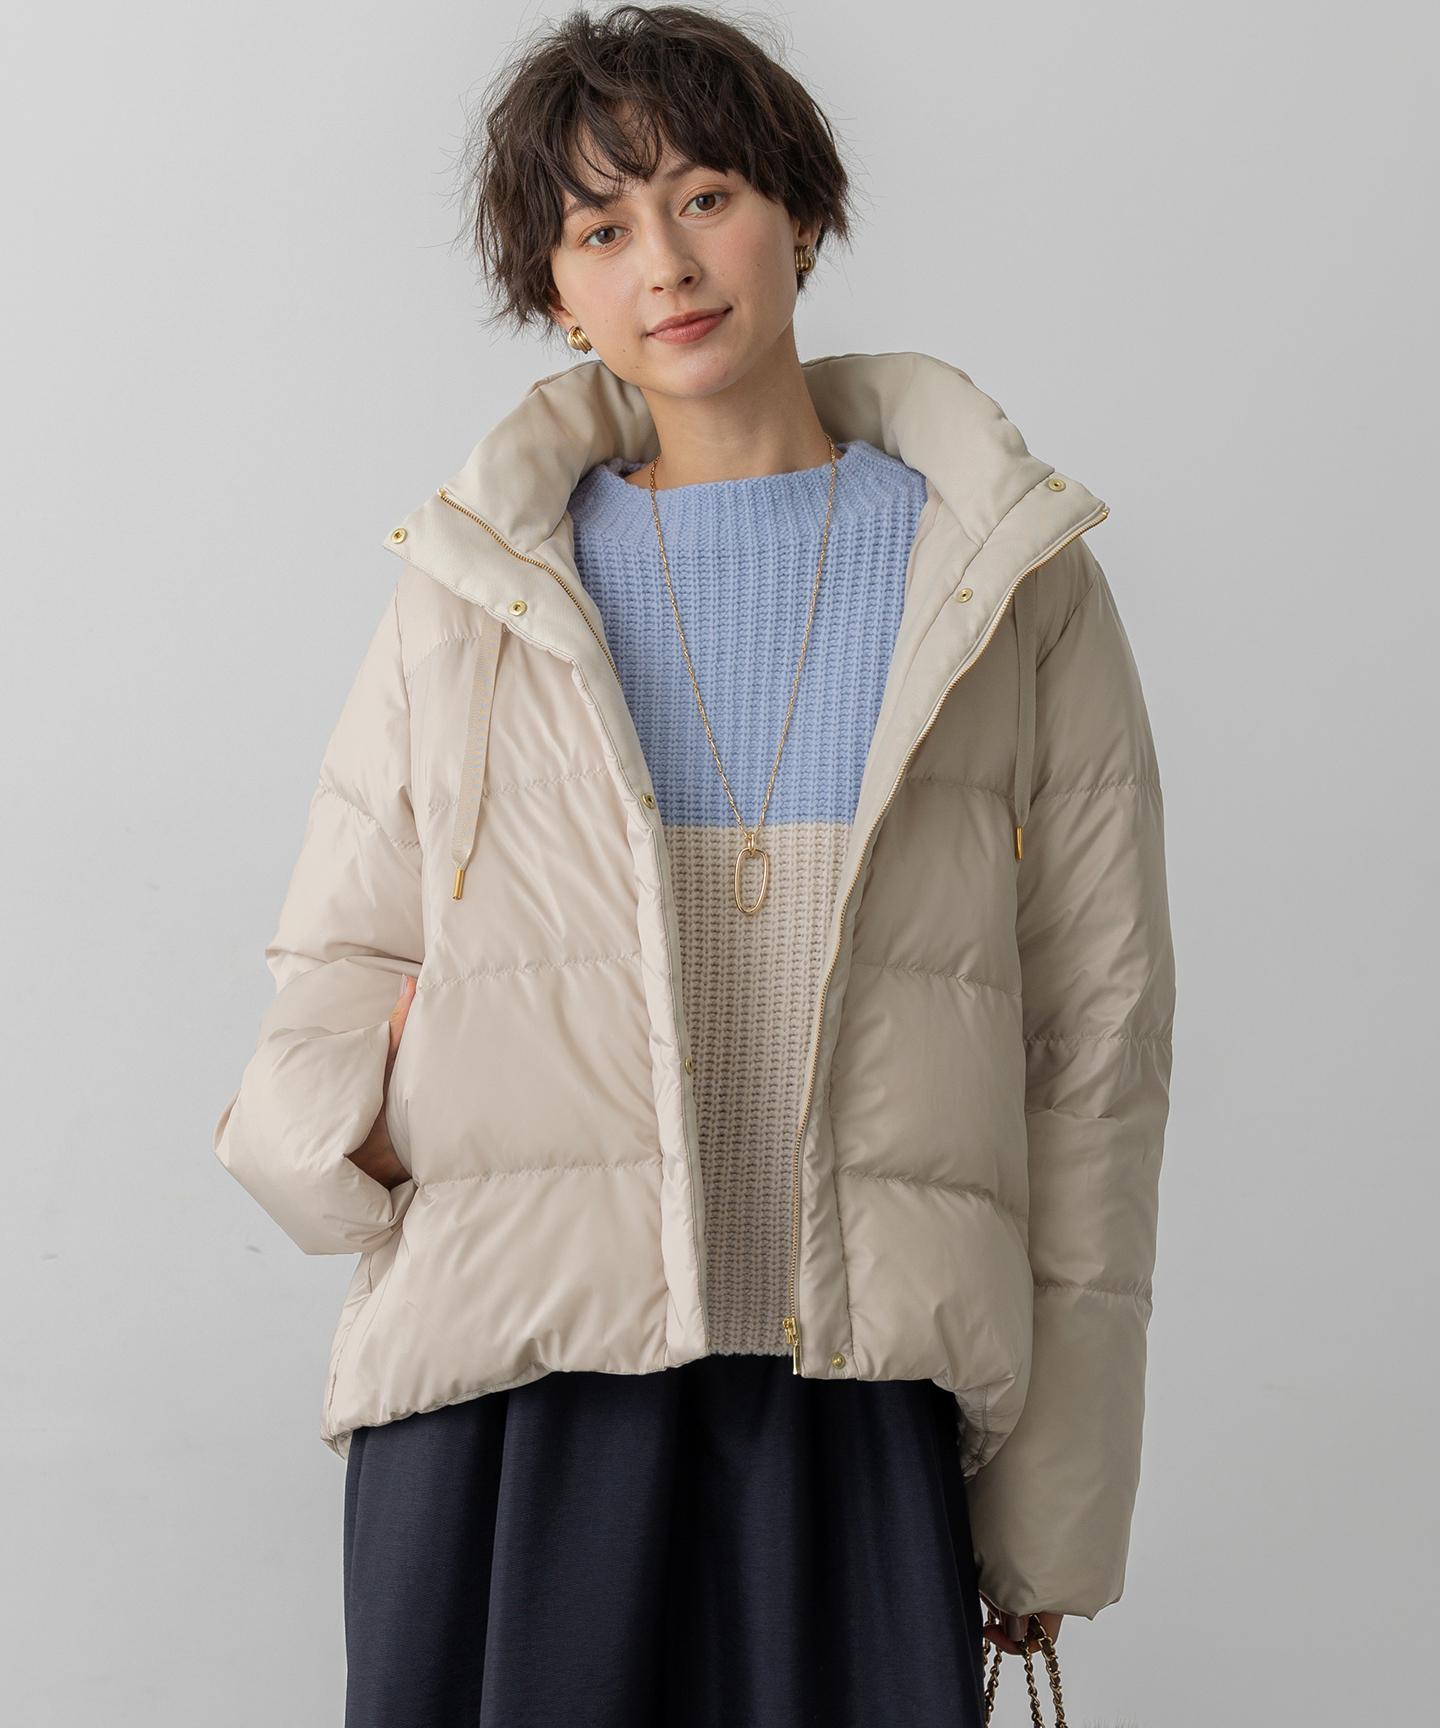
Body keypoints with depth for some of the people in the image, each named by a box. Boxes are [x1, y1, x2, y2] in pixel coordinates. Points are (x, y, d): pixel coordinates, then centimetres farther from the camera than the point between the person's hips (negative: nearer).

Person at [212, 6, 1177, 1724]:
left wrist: (1054, 1517, 3)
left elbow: (1098, 1033, 6)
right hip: (505, 1391, 1)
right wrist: (361, 1106, -11)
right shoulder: (472, 588, 11)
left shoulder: (1007, 584, 8)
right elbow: (335, 974, 15)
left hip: (861, 1401, 0)